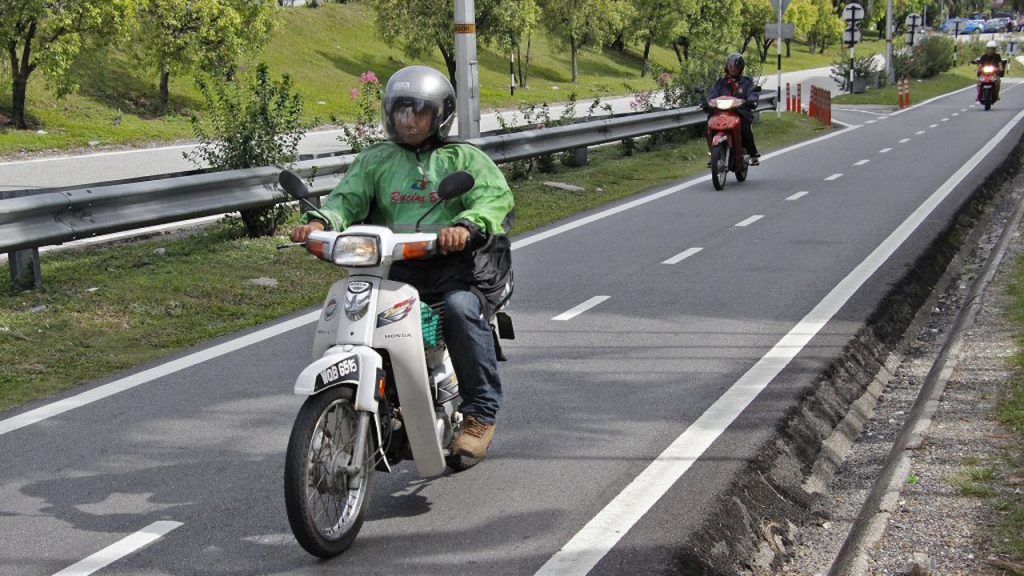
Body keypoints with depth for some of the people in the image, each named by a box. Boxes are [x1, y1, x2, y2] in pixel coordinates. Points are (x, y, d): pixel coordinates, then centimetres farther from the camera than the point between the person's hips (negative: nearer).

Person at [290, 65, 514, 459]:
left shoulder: (464, 158, 11)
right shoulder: (375, 160, 20)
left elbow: (496, 198, -7)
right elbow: (348, 197, 6)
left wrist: (466, 226, -30)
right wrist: (319, 222, -19)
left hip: (453, 264, -3)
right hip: (392, 269, 3)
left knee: (461, 307, -34)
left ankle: (480, 413, -23)